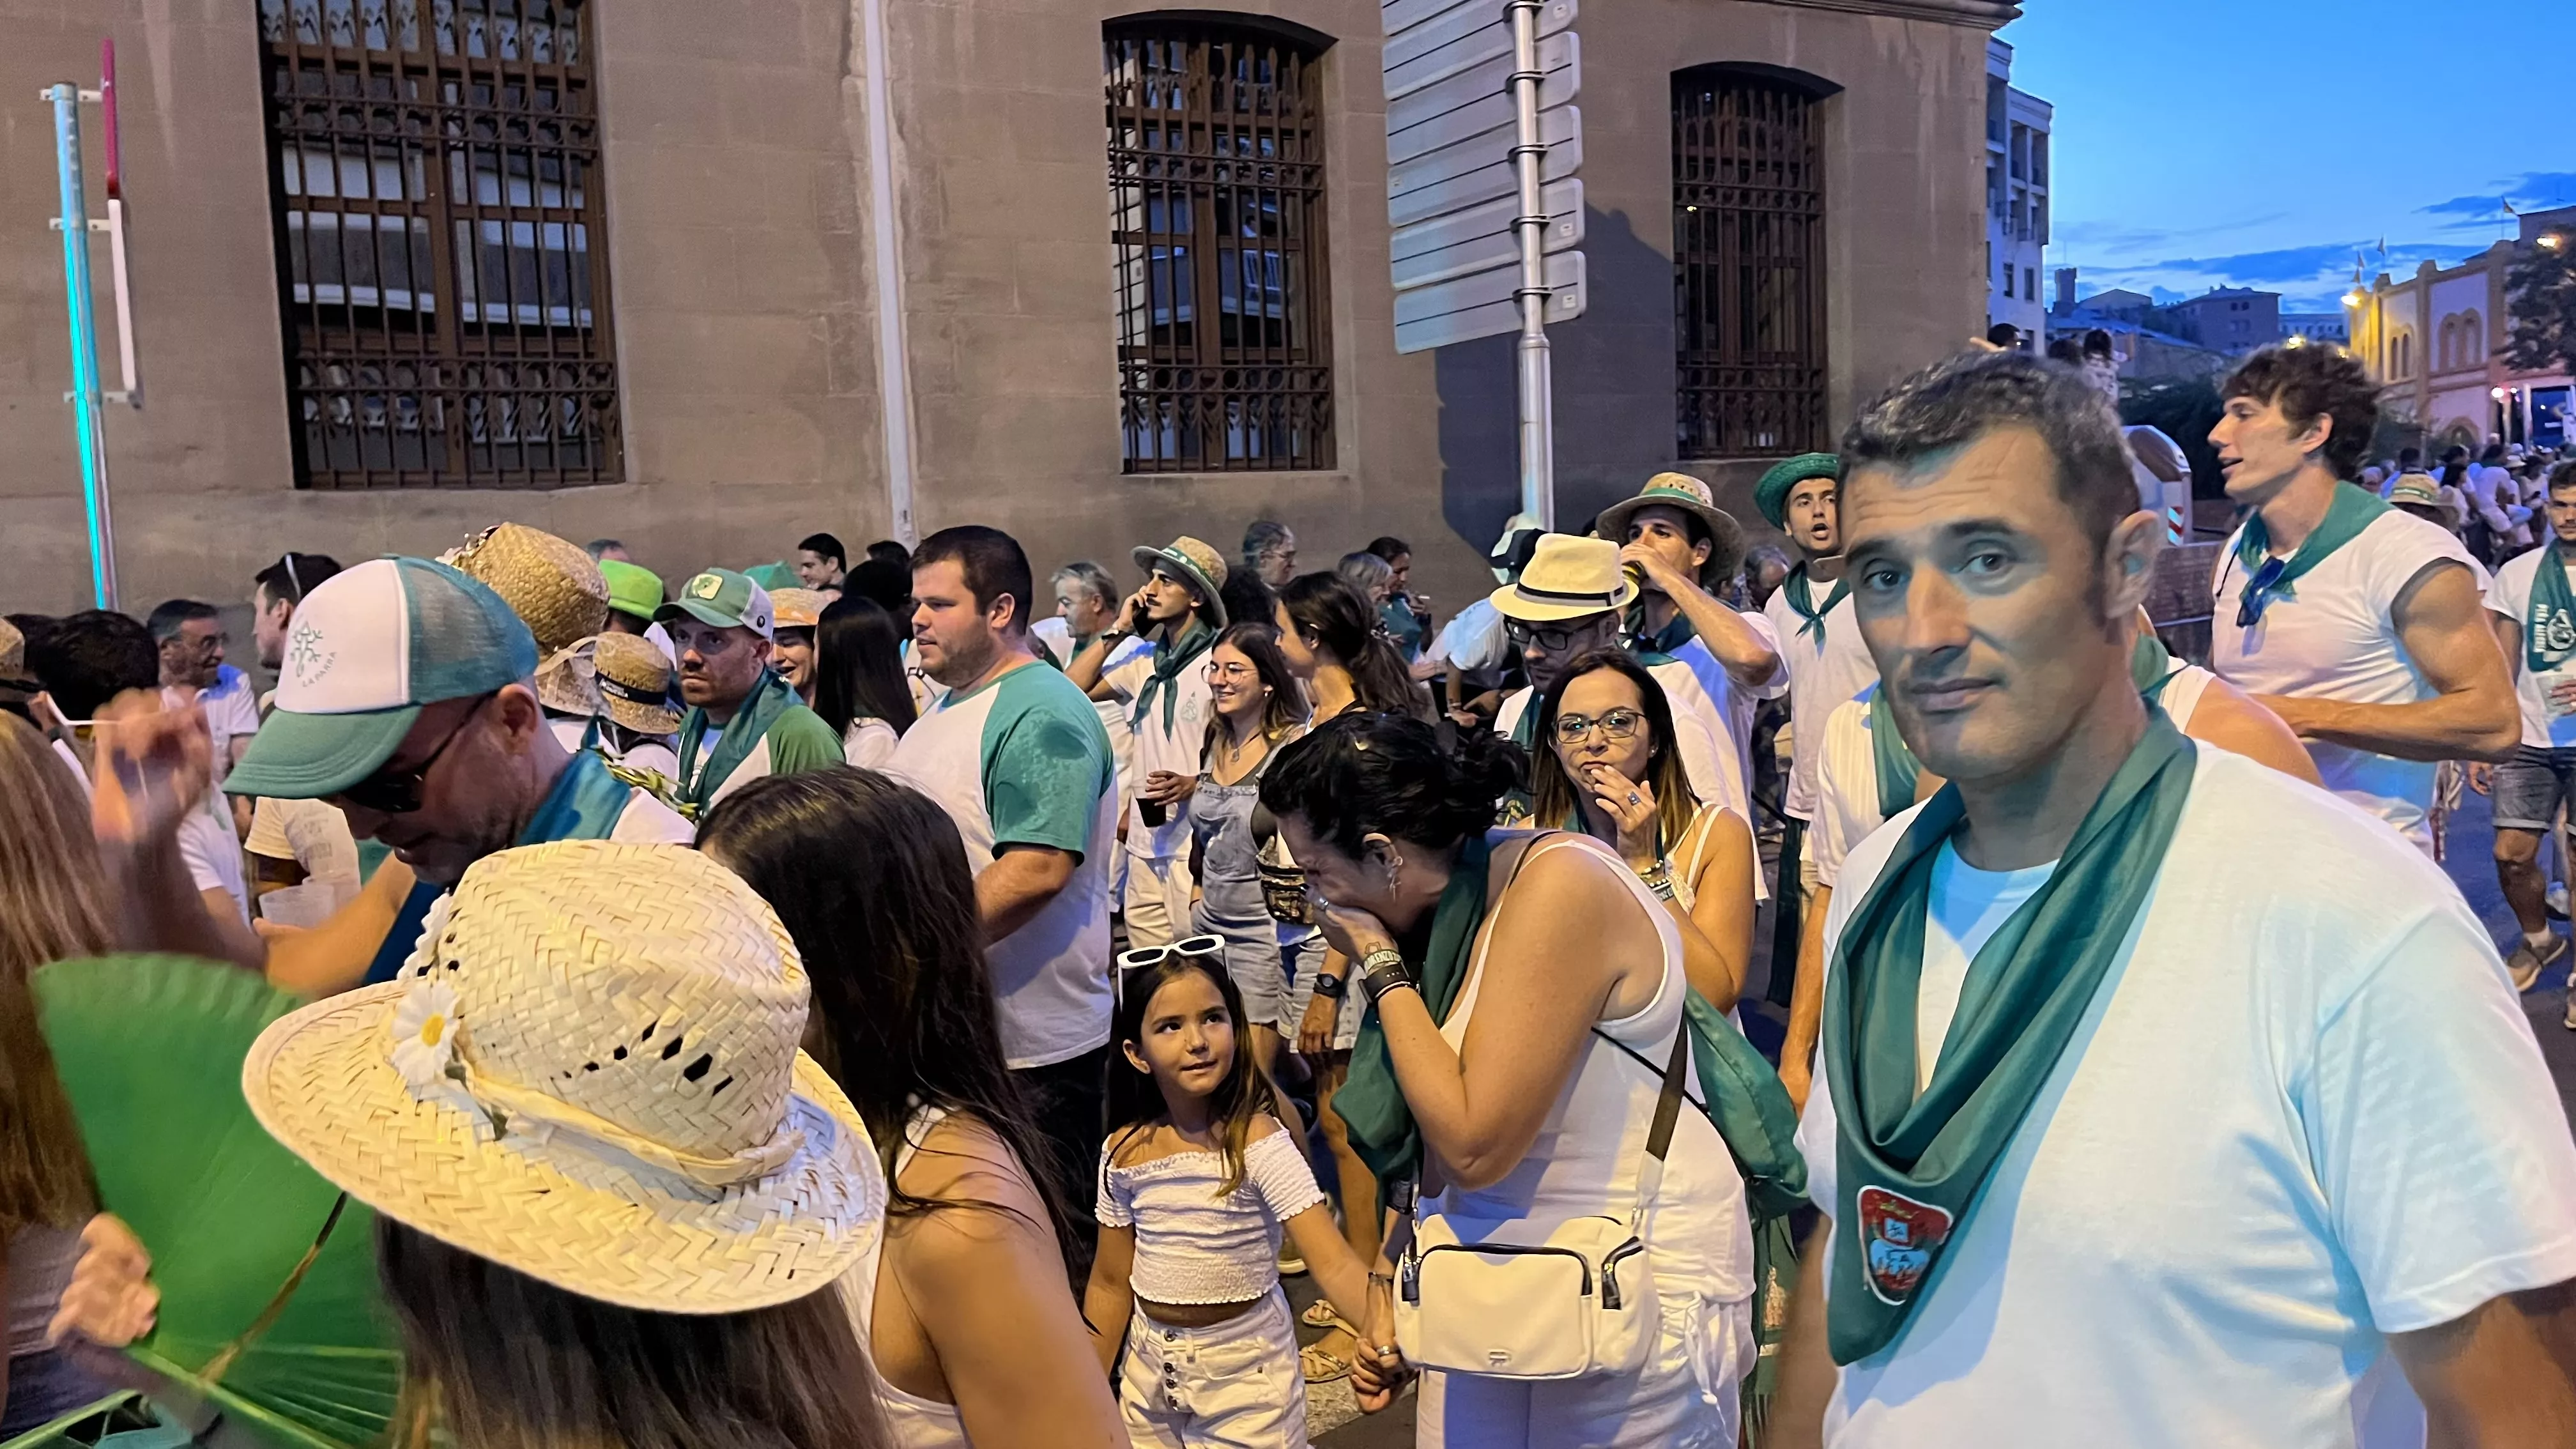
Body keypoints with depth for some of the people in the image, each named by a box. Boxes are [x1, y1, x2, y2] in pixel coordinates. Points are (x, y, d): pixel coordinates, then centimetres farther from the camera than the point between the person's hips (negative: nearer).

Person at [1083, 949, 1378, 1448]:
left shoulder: (1259, 1142, -21)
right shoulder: (1124, 1152, -8)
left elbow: (1334, 1262, -29)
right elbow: (1111, 1283, 4)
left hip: (1245, 1372, -4)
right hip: (1150, 1371, 4)